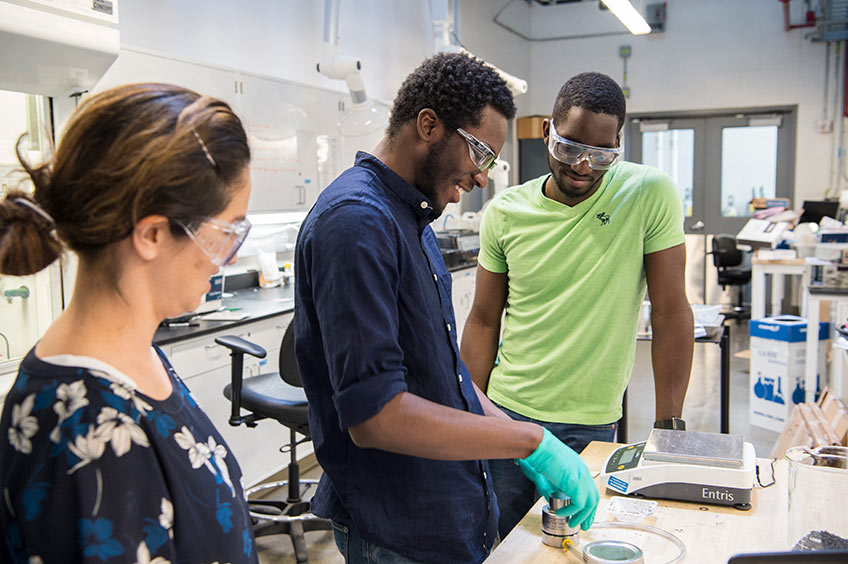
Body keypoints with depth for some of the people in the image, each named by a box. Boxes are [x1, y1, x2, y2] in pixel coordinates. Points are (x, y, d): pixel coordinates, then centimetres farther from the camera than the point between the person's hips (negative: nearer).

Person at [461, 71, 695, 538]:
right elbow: (484, 321, 3)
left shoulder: (651, 196, -11)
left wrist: (669, 425, -8)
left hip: (592, 426, -2)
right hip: (506, 413, 2)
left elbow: (670, 313, -8)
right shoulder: (505, 211, -3)